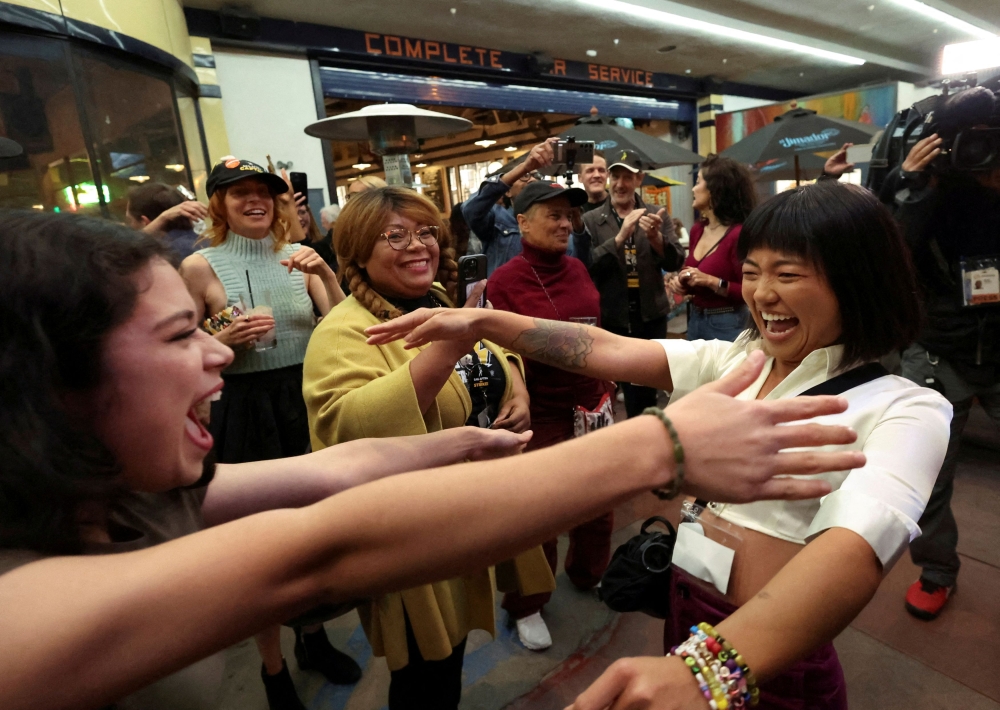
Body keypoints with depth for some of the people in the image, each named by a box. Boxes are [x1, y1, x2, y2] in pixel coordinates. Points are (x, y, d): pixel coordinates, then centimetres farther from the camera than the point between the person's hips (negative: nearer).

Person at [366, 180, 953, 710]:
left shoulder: (902, 410, -16)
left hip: (770, 661, -4)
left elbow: (858, 545, -35)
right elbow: (609, 351, -8)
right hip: (684, 611, 5)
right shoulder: (736, 359, 1)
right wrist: (481, 322, -18)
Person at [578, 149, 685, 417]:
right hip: (612, 318, -2)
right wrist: (621, 236, -23)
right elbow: (588, 266, -11)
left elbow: (674, 262, -3)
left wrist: (656, 237, -22)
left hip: (651, 317, 2)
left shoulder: (658, 216, 6)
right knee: (631, 389, 8)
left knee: (648, 389, 11)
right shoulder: (591, 220, 1)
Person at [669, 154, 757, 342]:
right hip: (694, 320, 7)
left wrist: (712, 281, -24)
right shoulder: (697, 230, 5)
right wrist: (680, 282, -2)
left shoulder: (739, 234, -17)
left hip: (726, 325, -7)